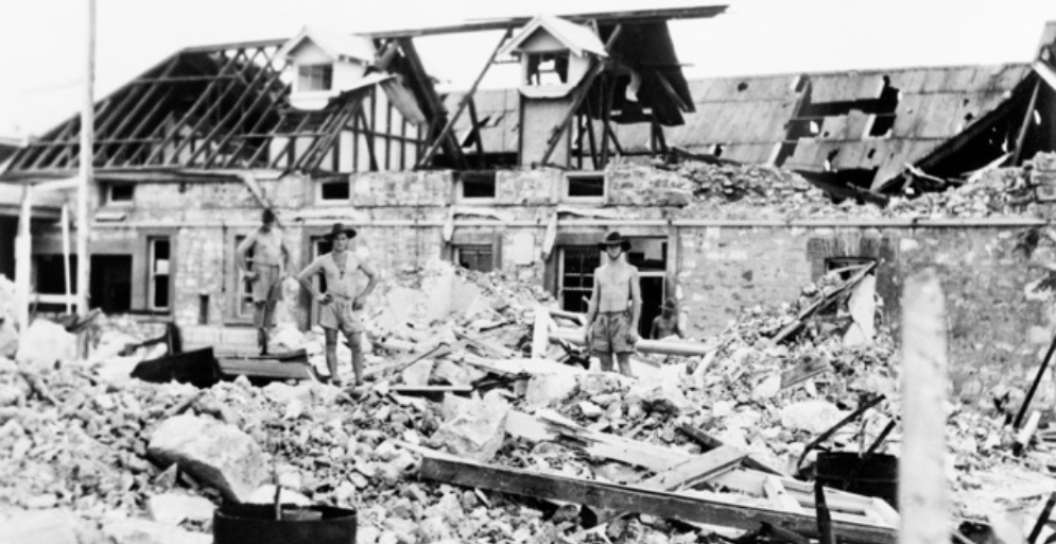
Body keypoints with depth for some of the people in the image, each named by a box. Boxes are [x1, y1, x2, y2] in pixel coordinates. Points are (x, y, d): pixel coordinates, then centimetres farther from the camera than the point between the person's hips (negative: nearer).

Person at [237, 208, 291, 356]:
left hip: (276, 272, 4)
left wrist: (285, 270, 16)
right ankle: (260, 330, -16)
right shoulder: (255, 235, -2)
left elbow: (286, 252, 26)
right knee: (259, 302, -18)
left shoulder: (278, 233, 13)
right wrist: (246, 272, -12)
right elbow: (239, 252, -8)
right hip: (261, 272, -4)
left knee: (271, 305, 2)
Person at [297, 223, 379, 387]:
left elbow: (374, 276, 15)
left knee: (357, 345, -9)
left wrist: (363, 296, 8)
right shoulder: (323, 260, 4)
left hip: (349, 306, 1)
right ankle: (334, 378, -6)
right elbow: (302, 277, 9)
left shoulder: (355, 259, 6)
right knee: (331, 344, -4)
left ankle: (360, 382, -7)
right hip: (331, 304, 0)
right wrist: (317, 295, 2)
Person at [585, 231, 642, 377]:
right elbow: (594, 300, 16)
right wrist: (588, 326, 8)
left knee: (624, 363, -10)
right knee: (605, 364, 1)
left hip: (621, 319, -3)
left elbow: (637, 300, 1)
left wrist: (634, 327, -9)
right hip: (602, 319, 3)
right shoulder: (599, 272, 15)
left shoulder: (630, 271, 6)